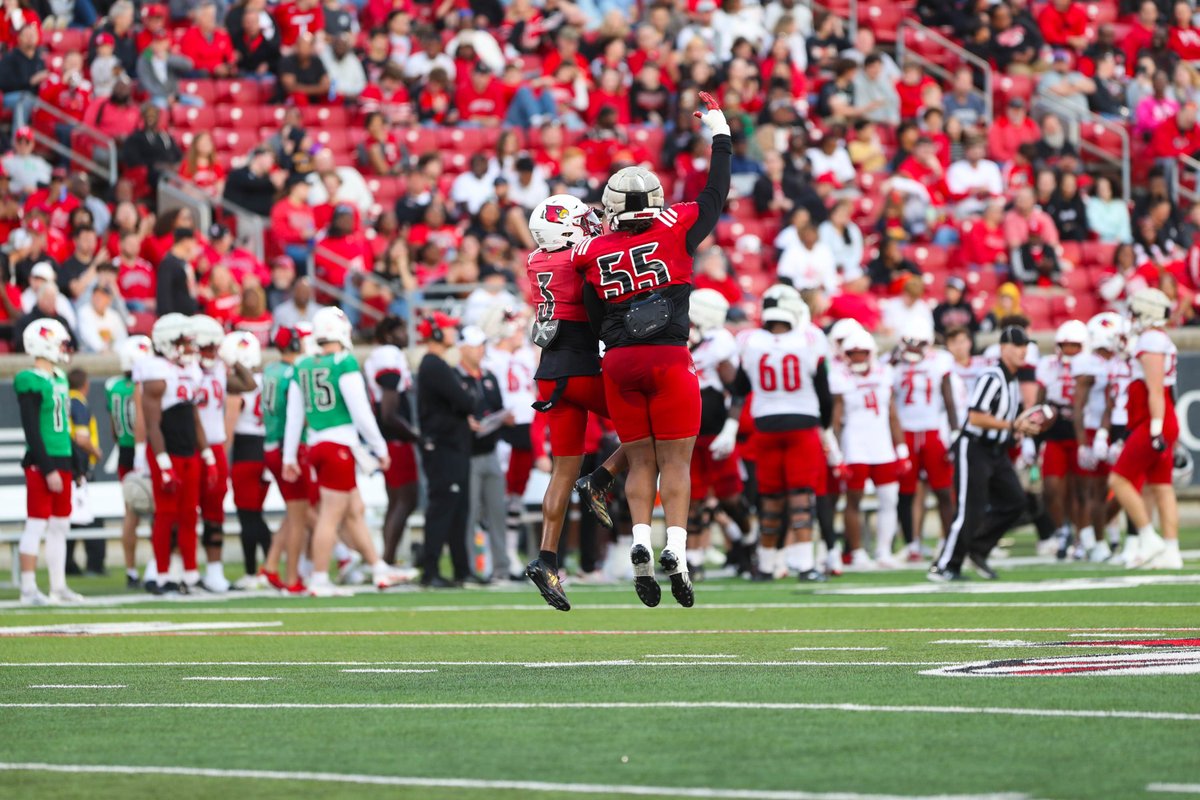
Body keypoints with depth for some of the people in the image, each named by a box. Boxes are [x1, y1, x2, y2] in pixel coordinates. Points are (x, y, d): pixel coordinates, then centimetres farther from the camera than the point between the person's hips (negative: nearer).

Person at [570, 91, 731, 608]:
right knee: (675, 461, 3)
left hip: (618, 362, 2)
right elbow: (715, 196, 10)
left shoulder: (592, 254, 5)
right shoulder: (674, 230, -1)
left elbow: (597, 317, 8)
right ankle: (675, 547, -11)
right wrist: (719, 133, 20)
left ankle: (641, 541, -10)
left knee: (641, 461, 10)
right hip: (670, 359, -2)